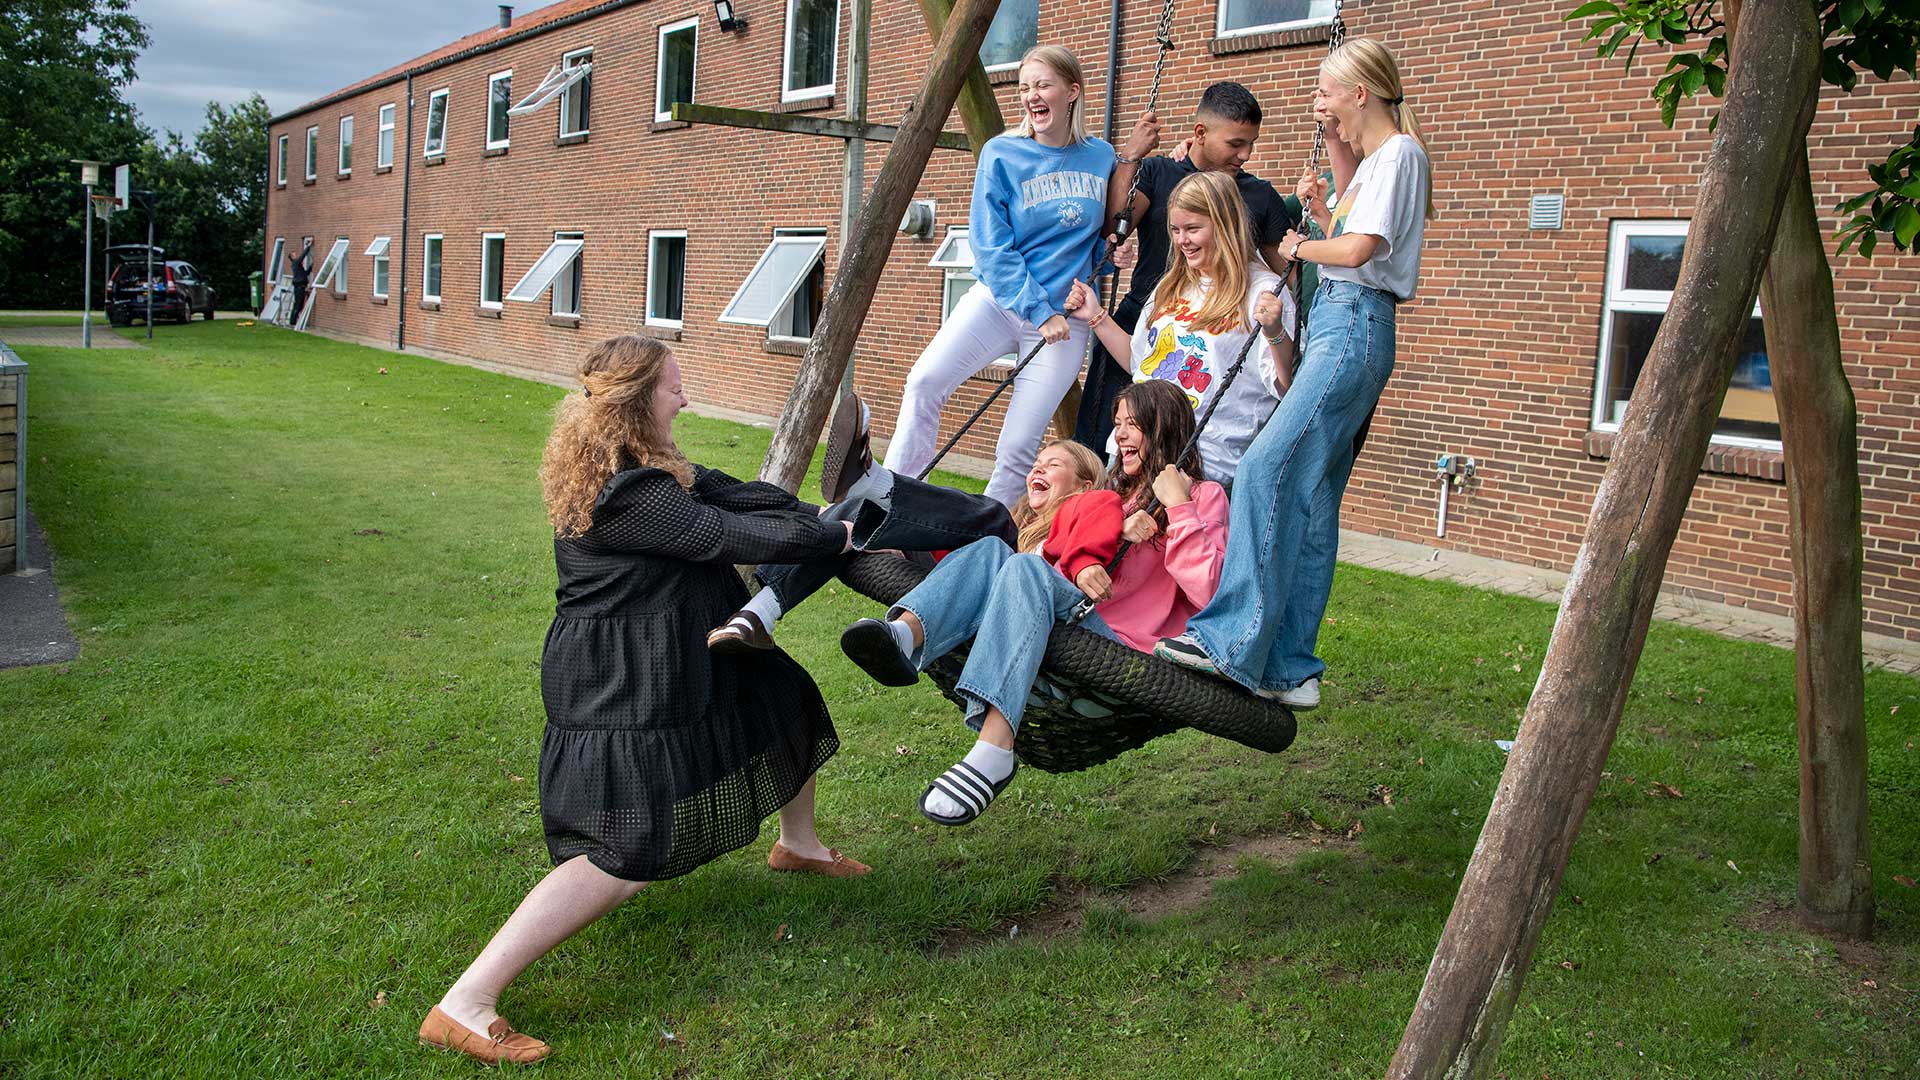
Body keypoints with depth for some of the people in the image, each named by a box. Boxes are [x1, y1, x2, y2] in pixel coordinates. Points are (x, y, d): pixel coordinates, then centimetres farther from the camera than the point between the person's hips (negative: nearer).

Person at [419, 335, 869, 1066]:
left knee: (789, 703, 24)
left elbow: (721, 491, 5)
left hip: (671, 668, 11)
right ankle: (464, 1006, -12)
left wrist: (817, 516, -2)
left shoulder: (647, 468, 5)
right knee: (626, 857, -14)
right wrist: (837, 537, -11)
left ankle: (798, 846, 51)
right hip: (620, 692, -11)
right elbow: (732, 536, -24)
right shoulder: (627, 494, -27)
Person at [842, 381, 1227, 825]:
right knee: (992, 550, -16)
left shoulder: (1202, 495, 13)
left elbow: (1206, 591, -5)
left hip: (1127, 646, -6)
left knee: (1026, 568, -30)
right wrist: (1078, 564, -6)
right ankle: (906, 634, -47)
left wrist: (1177, 505, -8)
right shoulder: (1116, 493, 34)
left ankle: (994, 748, -50)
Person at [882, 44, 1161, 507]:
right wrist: (1039, 311, -15)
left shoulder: (1100, 156, 3)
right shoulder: (1002, 155, -4)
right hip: (999, 299, -1)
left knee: (1018, 447, -5)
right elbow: (991, 248, -7)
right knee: (925, 382, -22)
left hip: (1066, 317, 1)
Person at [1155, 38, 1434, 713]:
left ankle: (1234, 638, -27)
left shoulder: (1399, 153, -5)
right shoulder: (1373, 160, 26)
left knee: (1267, 468, -22)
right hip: (1337, 324, 10)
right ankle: (1291, 668, 3)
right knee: (1311, 497, 3)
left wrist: (1300, 247, 1)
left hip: (1353, 322, -10)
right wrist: (1320, 207, 10)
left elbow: (1356, 249, -16)